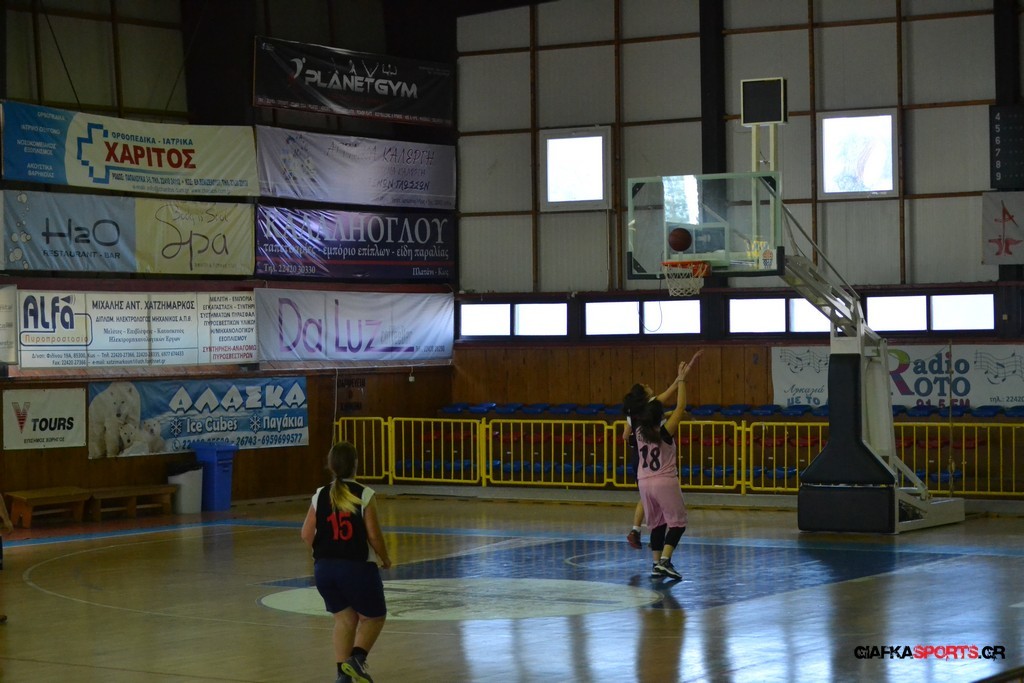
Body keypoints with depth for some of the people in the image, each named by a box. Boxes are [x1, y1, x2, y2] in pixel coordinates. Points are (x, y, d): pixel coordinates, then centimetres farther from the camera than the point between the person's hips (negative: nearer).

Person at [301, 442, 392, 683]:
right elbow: (374, 535, -11)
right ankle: (356, 658, -9)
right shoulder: (364, 495, -11)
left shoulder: (320, 496, 0)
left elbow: (307, 534, 2)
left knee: (344, 618, 17)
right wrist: (385, 558, 7)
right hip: (357, 566, -4)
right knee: (373, 617, 14)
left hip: (324, 569, 4)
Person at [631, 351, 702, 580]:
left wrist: (678, 380, 15)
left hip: (644, 482, 5)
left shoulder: (640, 431, 1)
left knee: (657, 523, 15)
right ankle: (665, 560, -11)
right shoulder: (665, 432, -14)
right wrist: (681, 380, -6)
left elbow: (654, 405, 10)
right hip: (665, 482, -5)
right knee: (677, 522, 5)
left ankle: (657, 563, 9)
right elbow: (680, 407, -13)